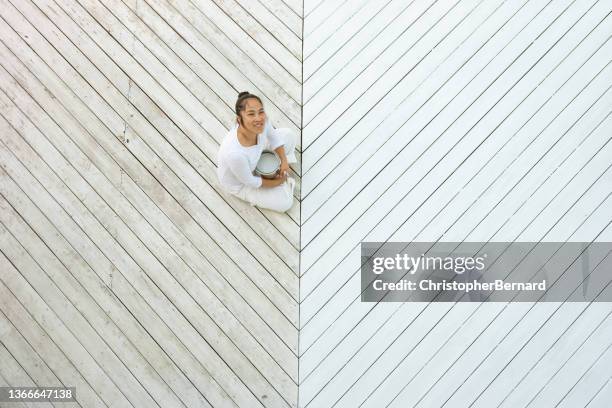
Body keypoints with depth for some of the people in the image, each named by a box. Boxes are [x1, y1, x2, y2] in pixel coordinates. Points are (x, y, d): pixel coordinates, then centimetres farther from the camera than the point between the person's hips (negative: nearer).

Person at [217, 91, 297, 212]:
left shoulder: (261, 121, -31)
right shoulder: (234, 153, -47)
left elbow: (273, 137, -3)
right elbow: (251, 182, -26)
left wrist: (284, 161, -6)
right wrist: (277, 182, -11)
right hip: (239, 183, -5)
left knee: (289, 135, 6)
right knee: (285, 202, -1)